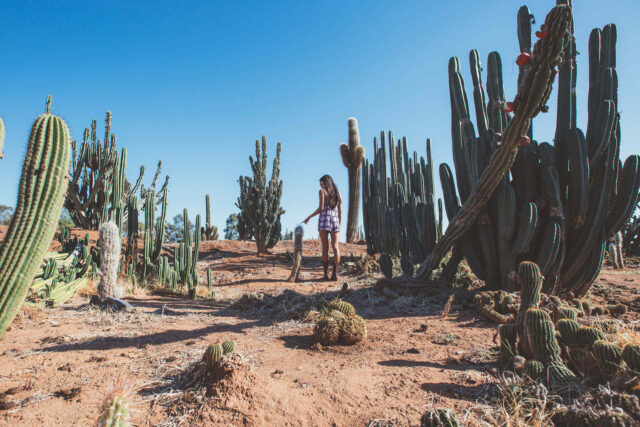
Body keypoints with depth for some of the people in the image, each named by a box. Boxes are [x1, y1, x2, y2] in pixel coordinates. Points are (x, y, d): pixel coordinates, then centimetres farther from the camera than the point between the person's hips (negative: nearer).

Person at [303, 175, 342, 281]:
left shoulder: (322, 191, 2)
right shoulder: (338, 193, 15)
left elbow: (321, 208, -7)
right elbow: (340, 211, 12)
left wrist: (309, 217, 3)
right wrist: (339, 225, 16)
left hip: (324, 220, -3)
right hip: (335, 220, 3)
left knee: (325, 247, -1)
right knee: (335, 247, -1)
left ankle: (326, 274, -2)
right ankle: (335, 273, -7)